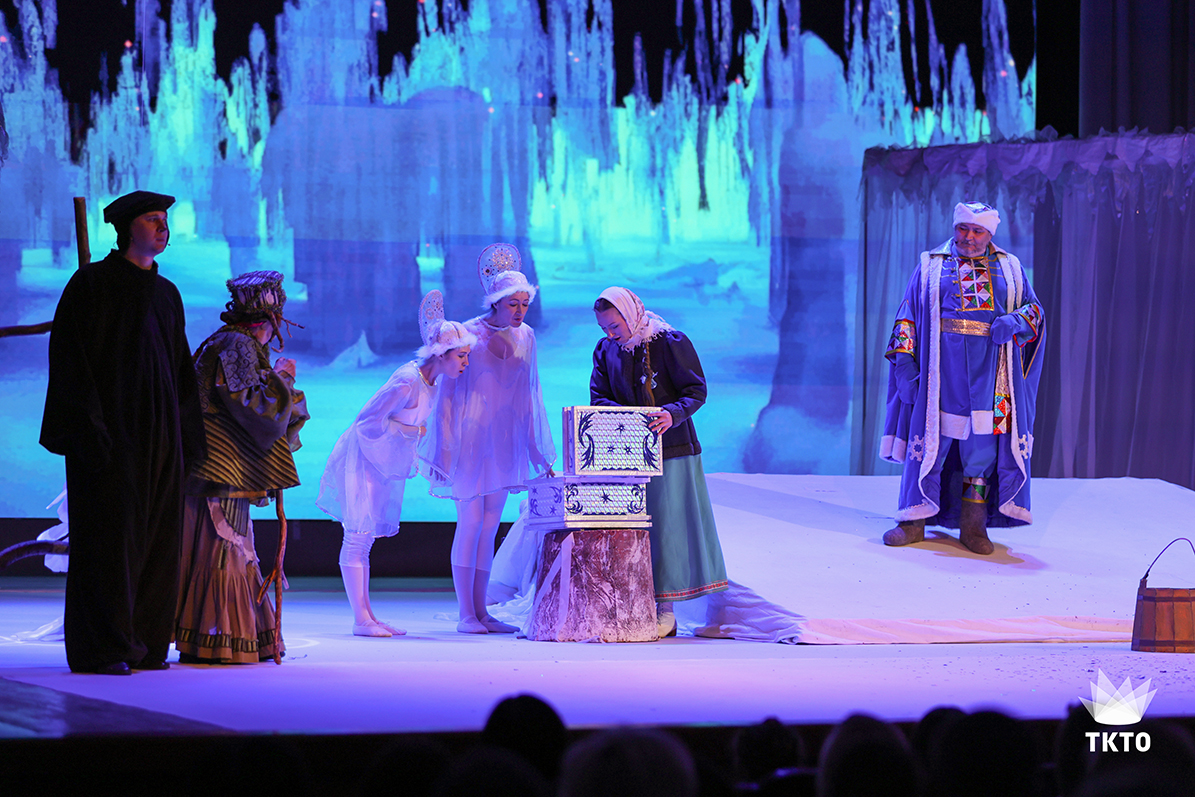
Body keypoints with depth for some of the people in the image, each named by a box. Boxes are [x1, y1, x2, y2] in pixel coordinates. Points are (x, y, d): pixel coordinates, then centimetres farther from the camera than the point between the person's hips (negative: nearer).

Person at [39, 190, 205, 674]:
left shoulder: (167, 294, 16)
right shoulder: (92, 284, -3)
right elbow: (70, 358, -10)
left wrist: (188, 436, 12)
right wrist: (88, 429, -18)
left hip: (158, 431, 6)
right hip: (110, 429, -6)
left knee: (156, 538, 4)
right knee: (108, 536, -8)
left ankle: (145, 644, 9)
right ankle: (99, 649, -5)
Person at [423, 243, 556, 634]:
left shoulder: (525, 337, 7)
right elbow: (448, 392, -7)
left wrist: (536, 449, 14)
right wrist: (446, 448, -11)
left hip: (505, 443, 5)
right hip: (471, 439, -5)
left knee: (489, 529, 6)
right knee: (470, 525, -6)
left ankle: (481, 611, 8)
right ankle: (466, 614, -3)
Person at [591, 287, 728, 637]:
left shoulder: (672, 343, -6)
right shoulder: (605, 351, 8)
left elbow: (696, 391, -8)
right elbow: (598, 398, 6)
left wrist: (672, 414, -27)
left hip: (670, 447, -4)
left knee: (667, 523, -5)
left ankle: (665, 611, -2)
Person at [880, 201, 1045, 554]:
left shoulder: (1010, 270, 16)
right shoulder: (931, 267, 12)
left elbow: (1035, 310, 13)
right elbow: (907, 316, 9)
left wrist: (1017, 321, -10)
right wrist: (903, 359, -3)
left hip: (988, 375, 1)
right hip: (940, 369, -1)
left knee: (983, 444, -1)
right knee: (930, 438, -3)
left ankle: (973, 525, 5)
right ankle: (914, 521, 3)